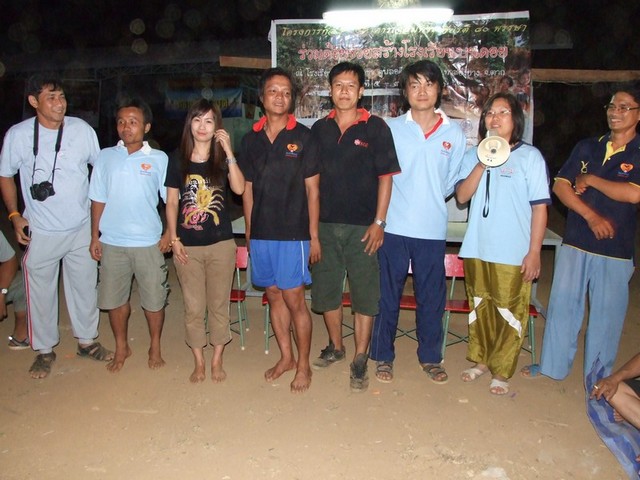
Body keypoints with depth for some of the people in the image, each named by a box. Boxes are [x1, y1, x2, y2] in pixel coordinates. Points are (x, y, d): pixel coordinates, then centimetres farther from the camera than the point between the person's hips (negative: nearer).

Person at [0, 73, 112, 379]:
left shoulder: (81, 129, -6)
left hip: (81, 228, 2)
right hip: (40, 231, -1)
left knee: (84, 286, 13)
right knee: (40, 291, 10)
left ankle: (86, 341, 33)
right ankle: (44, 350, 29)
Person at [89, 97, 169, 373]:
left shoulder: (159, 159, -2)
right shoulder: (105, 157, 4)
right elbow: (98, 200, 6)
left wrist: (170, 233, -5)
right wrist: (95, 236, 4)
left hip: (148, 243, -2)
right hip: (111, 243, 2)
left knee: (154, 300, 7)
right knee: (114, 299, 13)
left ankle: (155, 347, 28)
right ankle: (121, 348, 33)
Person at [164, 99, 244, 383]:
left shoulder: (222, 159, 4)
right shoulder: (178, 161, 4)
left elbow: (239, 188, -15)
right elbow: (171, 203, 6)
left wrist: (228, 151, -18)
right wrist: (174, 238, -2)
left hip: (221, 244, 0)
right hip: (187, 246, 0)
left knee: (219, 305, 8)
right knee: (193, 307, 7)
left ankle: (217, 360, 24)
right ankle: (199, 362, 23)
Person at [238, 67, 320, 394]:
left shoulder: (303, 136, -3)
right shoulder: (251, 139, 8)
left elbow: (312, 189, -3)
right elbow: (247, 189, 12)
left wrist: (314, 235, -5)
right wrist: (248, 232, 10)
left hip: (293, 233, -4)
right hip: (261, 233, 4)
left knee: (294, 299, -1)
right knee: (274, 296, 13)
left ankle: (303, 365, 17)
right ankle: (286, 357, 29)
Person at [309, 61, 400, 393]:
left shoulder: (375, 127, -2)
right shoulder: (319, 129, 8)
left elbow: (386, 176, -4)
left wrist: (379, 222, -10)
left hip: (362, 226, -3)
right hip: (325, 225, 4)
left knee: (364, 294, 2)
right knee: (326, 289, 12)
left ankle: (360, 360, 16)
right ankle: (335, 347, 33)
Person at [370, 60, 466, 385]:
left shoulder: (454, 134, 6)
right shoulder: (390, 129, 2)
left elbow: (453, 182, 12)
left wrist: (431, 200, 3)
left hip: (433, 229, 1)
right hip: (394, 227, -1)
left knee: (432, 297, 11)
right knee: (388, 295, 7)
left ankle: (430, 357, 29)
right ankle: (383, 356, 24)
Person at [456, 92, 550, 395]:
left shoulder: (530, 156, -3)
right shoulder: (473, 155, 8)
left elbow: (539, 207, -5)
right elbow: (462, 196, -3)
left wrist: (534, 252, -9)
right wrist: (482, 164, -15)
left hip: (513, 254, -4)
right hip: (477, 249, 4)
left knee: (510, 314, 3)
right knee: (480, 308, 16)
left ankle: (501, 372, 18)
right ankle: (481, 360, 32)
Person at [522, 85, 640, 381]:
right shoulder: (587, 147, 9)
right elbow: (560, 186, 0)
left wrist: (590, 180, -8)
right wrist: (590, 216, -12)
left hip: (615, 250, -3)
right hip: (574, 243, 3)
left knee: (606, 314, 6)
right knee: (562, 304, 9)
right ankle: (553, 365, 25)